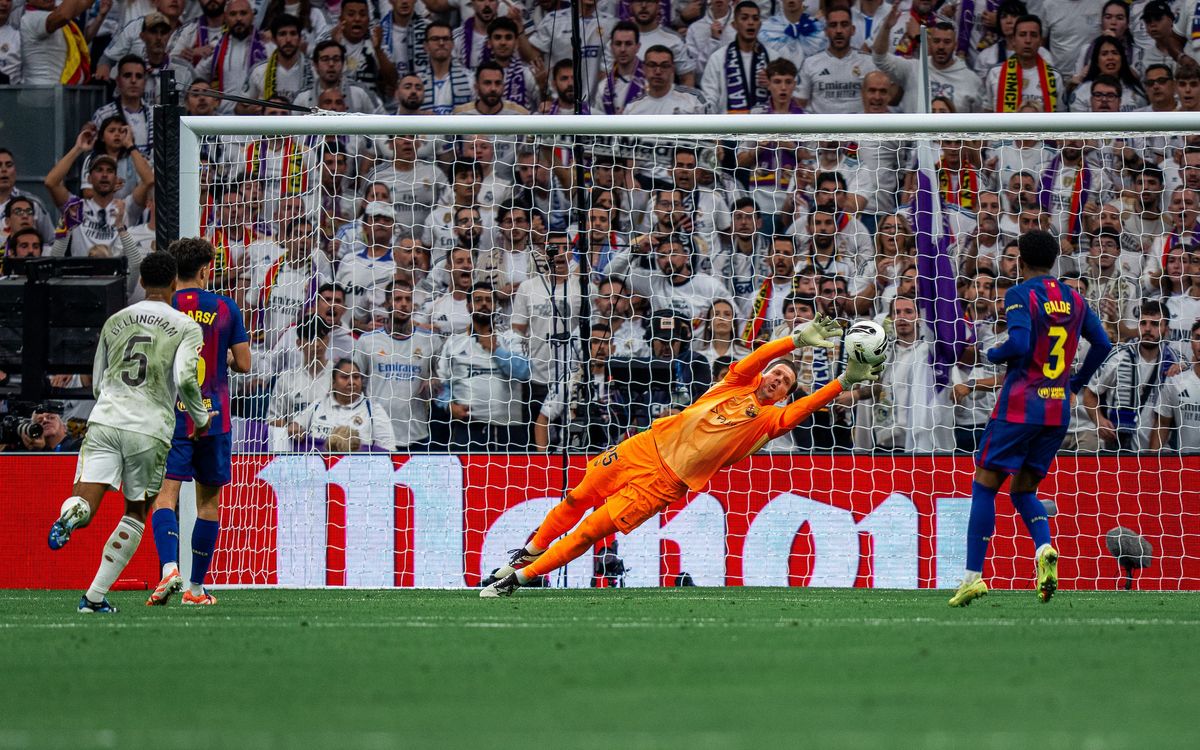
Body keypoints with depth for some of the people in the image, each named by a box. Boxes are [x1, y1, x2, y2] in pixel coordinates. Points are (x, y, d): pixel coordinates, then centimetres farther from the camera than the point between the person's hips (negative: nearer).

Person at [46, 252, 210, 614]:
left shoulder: (114, 322, 17)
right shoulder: (187, 327, 5)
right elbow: (185, 379, -10)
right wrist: (201, 417, 8)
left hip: (104, 421, 2)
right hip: (151, 431, -2)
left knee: (84, 504, -9)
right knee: (136, 513, 16)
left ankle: (69, 515, -47)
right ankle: (95, 596, 13)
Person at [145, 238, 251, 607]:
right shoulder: (225, 307, 1)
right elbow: (244, 364, 4)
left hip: (171, 415, -1)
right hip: (214, 418, 1)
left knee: (165, 494, -8)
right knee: (209, 501, 12)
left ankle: (169, 566, -32)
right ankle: (196, 586, 15)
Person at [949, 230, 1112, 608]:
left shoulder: (1020, 295, -8)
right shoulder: (1073, 298, 11)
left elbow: (1019, 344, -22)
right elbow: (1102, 343, 14)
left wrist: (992, 354, -1)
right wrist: (1076, 383, 24)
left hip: (1020, 406, -6)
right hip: (1058, 410, 6)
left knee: (985, 485, 1)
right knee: (1023, 490, 15)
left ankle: (973, 575, -6)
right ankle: (1044, 549, -14)